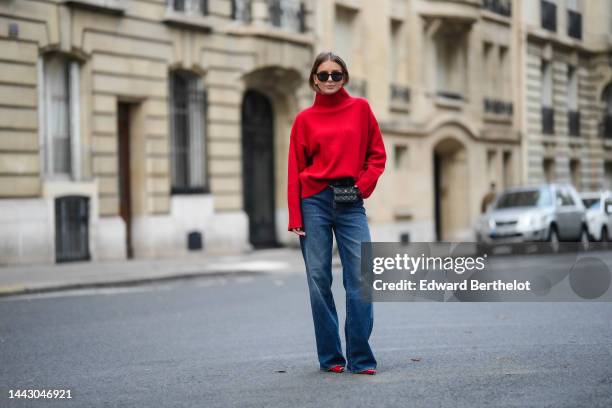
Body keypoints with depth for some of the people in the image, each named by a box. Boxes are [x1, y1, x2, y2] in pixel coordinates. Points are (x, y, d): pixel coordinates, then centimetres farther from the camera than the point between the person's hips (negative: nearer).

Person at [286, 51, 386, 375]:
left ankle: (360, 358, -2)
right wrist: (295, 217, -3)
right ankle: (330, 357, 9)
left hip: (350, 203, 0)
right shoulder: (305, 119, 6)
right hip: (314, 202, 0)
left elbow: (377, 154, 11)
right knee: (319, 279, 1)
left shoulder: (360, 108, 8)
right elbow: (295, 169, 4)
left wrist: (364, 185, -4)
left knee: (360, 278, -7)